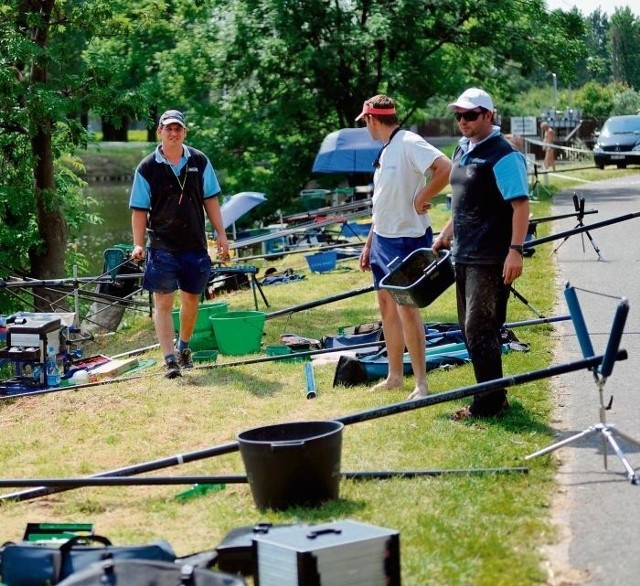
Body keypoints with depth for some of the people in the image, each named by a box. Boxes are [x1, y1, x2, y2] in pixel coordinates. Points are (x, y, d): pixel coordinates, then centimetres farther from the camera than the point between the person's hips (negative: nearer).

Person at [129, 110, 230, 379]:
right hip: (162, 247, -3)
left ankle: (183, 346, 34)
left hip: (195, 245, 3)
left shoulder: (200, 162, 4)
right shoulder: (147, 168, -3)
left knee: (191, 300, 13)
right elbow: (139, 210, -2)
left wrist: (221, 235, 6)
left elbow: (210, 200, 9)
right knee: (163, 302, -6)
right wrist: (138, 244, -11)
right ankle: (170, 359, -6)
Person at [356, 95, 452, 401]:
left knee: (407, 308, -9)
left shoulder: (409, 143, -15)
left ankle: (421, 384, -3)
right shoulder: (385, 151, 14)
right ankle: (394, 376, 24)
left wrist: (421, 199, -21)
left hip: (408, 238, -10)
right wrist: (368, 244, 20)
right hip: (382, 239, 10)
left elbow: (445, 168, -30)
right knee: (387, 306, 14)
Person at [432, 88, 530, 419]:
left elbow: (521, 205, -20)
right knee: (470, 328, 14)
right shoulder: (462, 150, 14)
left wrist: (515, 250, -26)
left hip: (489, 259, -9)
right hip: (464, 255, 10)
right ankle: (491, 395, 25)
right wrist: (445, 236, 27)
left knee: (480, 330, -8)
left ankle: (490, 403, 1)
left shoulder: (503, 156, -14)